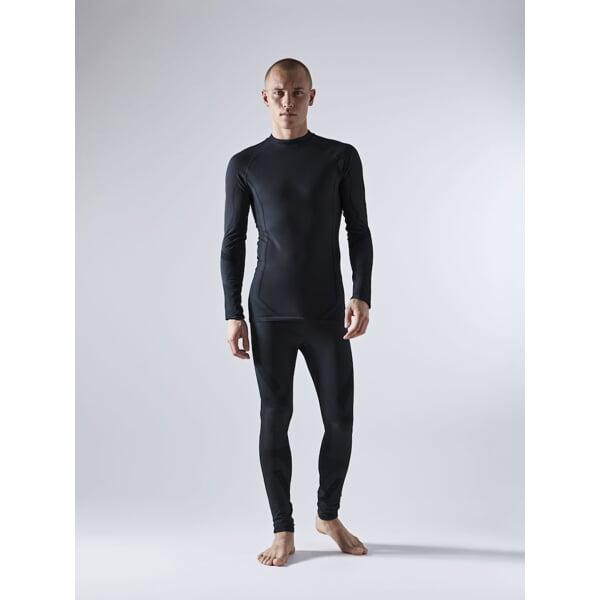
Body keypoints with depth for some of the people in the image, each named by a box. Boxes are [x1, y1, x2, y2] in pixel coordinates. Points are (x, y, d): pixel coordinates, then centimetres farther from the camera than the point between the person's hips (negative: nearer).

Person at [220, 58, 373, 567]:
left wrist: (362, 296, -7)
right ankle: (284, 531, 16)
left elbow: (359, 233, 5)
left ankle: (329, 515, 27)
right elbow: (233, 244, 6)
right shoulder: (245, 165, 5)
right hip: (270, 314, 0)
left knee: (340, 419, 4)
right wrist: (233, 314, -1)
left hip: (328, 314, 1)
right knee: (275, 419, 3)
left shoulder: (341, 157, 5)